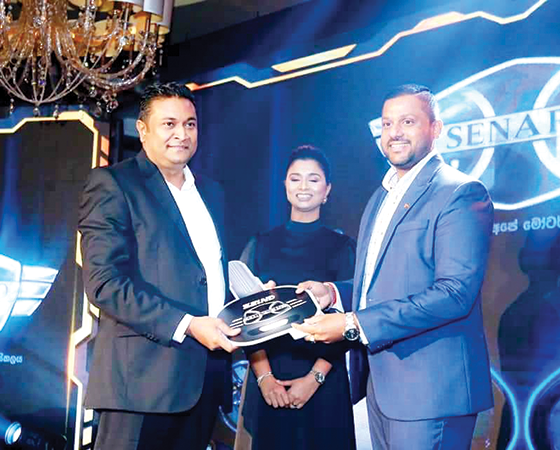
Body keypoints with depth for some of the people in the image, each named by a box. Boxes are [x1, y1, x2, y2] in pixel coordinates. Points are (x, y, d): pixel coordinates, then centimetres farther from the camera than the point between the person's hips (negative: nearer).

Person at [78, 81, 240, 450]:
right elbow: (105, 283, -14)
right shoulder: (112, 184, -4)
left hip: (206, 374, 7)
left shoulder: (211, 192, 20)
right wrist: (185, 325, -19)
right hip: (145, 376, -7)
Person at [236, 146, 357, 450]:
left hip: (324, 386, -1)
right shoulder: (261, 245, 6)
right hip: (268, 383, 2)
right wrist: (264, 376, -10)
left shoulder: (343, 248, 1)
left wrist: (315, 378, -13)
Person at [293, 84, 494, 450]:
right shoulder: (382, 197, 17)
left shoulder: (461, 193, -11)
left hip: (429, 389, -8)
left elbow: (455, 292, -21)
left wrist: (354, 324, -22)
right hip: (381, 383, 8)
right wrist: (333, 292, 4)